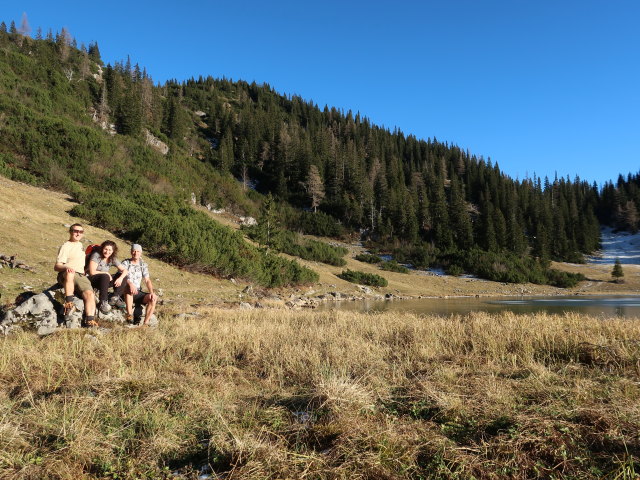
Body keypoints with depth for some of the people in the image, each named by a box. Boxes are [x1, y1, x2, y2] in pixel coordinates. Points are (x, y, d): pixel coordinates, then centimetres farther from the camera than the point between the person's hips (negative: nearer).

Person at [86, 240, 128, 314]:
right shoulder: (96, 255, -12)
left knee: (124, 276, -7)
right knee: (105, 276, -38)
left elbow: (125, 270, 0)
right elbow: (92, 272, -19)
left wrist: (121, 278, -20)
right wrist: (107, 273, -12)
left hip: (103, 280, 6)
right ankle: (103, 303, -33)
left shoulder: (113, 259, 3)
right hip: (91, 280, -6)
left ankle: (115, 297, -12)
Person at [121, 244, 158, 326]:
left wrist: (151, 292, -11)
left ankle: (146, 323, -24)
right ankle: (129, 315, -40)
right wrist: (130, 283, -38)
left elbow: (147, 280, 6)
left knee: (154, 298, -20)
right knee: (129, 288, -38)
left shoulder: (143, 265, 11)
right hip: (126, 292, -4)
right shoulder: (125, 263, -1)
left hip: (138, 293, 4)